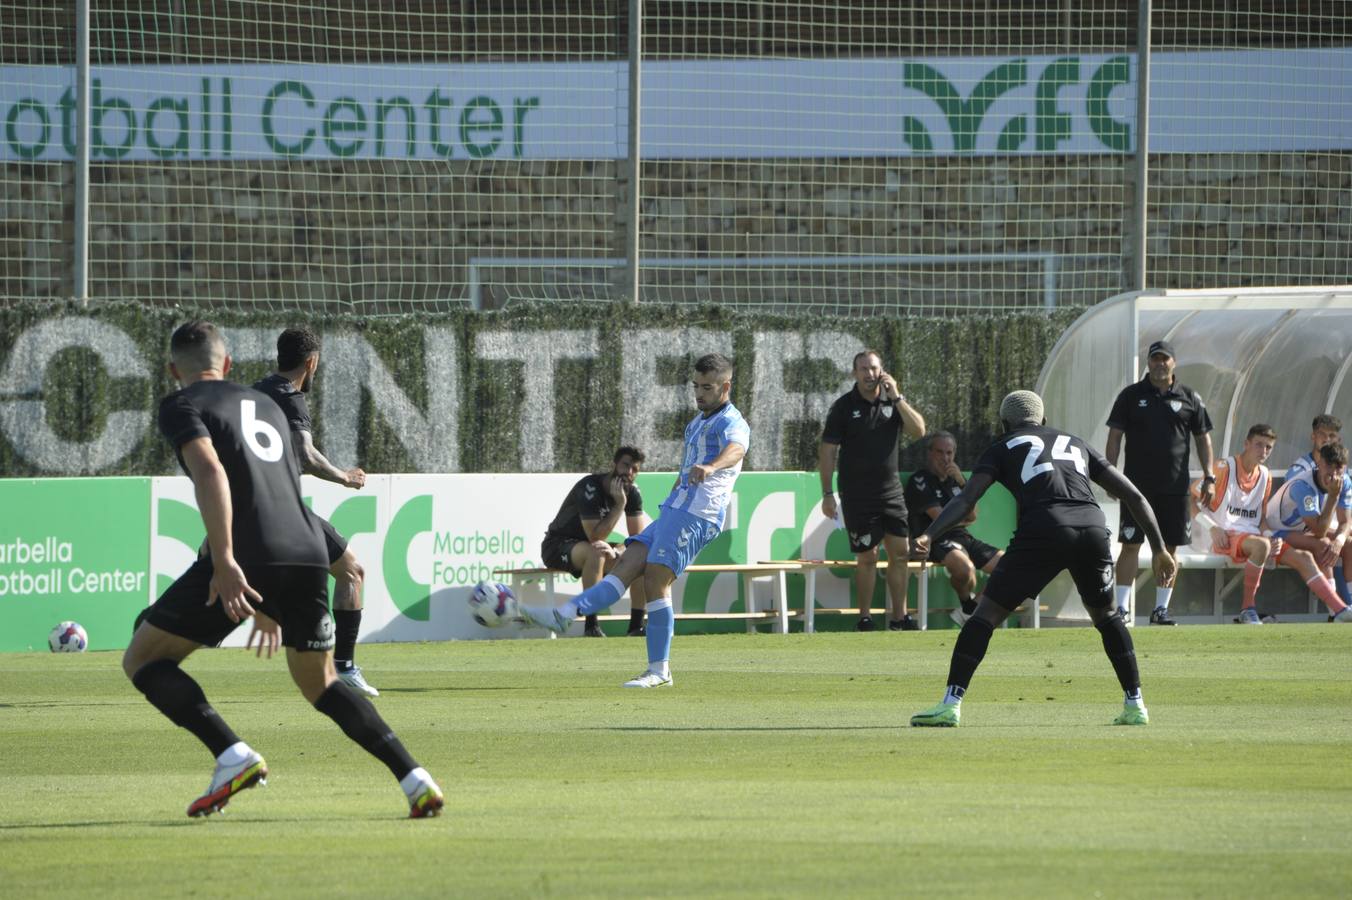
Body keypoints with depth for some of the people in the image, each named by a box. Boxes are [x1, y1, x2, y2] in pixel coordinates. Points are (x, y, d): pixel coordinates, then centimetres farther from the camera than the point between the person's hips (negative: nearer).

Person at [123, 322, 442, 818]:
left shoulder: (182, 405, 7)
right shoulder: (265, 405, 29)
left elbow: (210, 471, -13)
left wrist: (224, 564, -20)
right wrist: (274, 606, 41)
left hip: (245, 556, -6)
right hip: (308, 552, 6)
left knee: (142, 659, 7)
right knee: (319, 681, 24)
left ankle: (234, 757, -12)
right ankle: (414, 779, 8)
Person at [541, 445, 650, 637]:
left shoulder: (632, 492, -4)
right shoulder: (590, 488, -26)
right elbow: (595, 537, -33)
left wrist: (616, 552, -24)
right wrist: (620, 504, -34)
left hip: (589, 548, 7)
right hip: (557, 547, -7)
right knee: (596, 552, -39)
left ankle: (636, 626, -7)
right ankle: (591, 627, -38)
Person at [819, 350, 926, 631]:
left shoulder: (893, 402, 7)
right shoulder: (843, 407, -3)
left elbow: (918, 430, -5)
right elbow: (827, 451, -4)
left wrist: (896, 397, -12)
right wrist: (827, 494, -9)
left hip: (891, 492, 4)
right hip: (857, 496, -4)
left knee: (901, 552, 3)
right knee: (867, 557, -3)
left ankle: (898, 616, 11)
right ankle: (864, 619, 6)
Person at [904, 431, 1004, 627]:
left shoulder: (955, 478, 18)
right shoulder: (920, 480, -4)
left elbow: (972, 516, 7)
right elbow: (939, 518, -11)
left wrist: (962, 483, -4)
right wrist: (963, 520, 6)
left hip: (963, 538, 8)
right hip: (936, 540, -8)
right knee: (965, 568, -38)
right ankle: (968, 608, -6)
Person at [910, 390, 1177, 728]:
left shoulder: (1004, 448, 21)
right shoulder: (1076, 444, 32)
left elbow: (966, 499, 4)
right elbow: (1134, 496, 28)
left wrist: (929, 536, -5)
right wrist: (1160, 549, 31)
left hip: (1043, 530, -3)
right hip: (1092, 527, 3)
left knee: (987, 613, 4)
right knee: (1105, 615, 27)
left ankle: (950, 704, -7)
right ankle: (1135, 705, 22)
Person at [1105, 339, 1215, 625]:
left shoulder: (1189, 398, 8)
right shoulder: (1131, 395, 4)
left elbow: (1203, 438, 12)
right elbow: (1115, 436, 3)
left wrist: (1209, 478, 5)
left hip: (1175, 487, 2)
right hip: (1137, 484, -2)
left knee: (1169, 547, 4)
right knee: (1130, 545, -6)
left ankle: (1161, 609, 11)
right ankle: (1120, 608, -5)